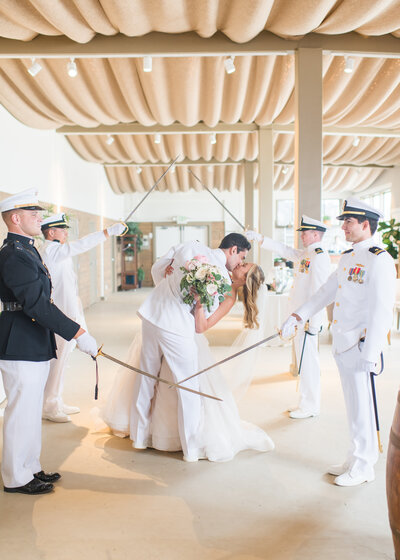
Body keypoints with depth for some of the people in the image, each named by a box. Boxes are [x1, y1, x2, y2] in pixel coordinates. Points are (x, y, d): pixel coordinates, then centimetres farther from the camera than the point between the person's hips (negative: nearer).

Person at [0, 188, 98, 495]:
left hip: (34, 346, 10)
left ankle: (30, 468, 32)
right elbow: (37, 304, -25)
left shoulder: (25, 250, 14)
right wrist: (78, 334, -25)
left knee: (30, 412, 19)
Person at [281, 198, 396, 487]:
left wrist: (370, 352, -22)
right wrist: (297, 316, 14)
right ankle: (355, 459, 32)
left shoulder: (380, 260, -14)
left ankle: (364, 467, 20)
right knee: (353, 406, 18)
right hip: (342, 344, 8)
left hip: (360, 347, -8)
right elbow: (326, 292, 20)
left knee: (362, 408, 4)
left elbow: (382, 311, -19)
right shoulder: (347, 257, 14)